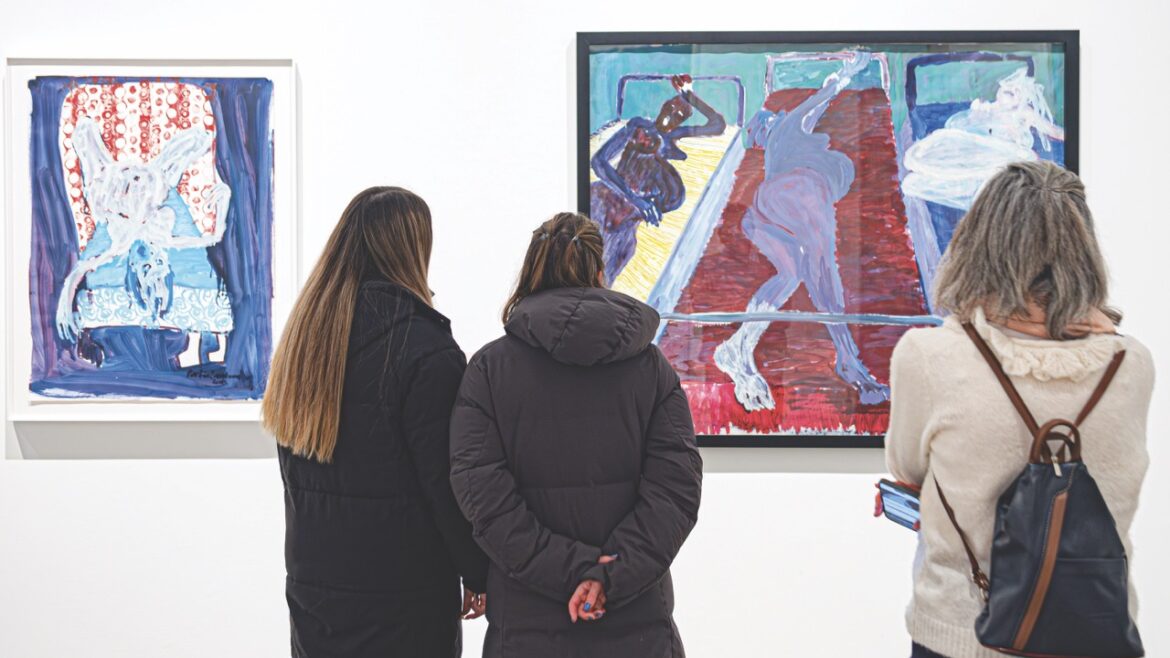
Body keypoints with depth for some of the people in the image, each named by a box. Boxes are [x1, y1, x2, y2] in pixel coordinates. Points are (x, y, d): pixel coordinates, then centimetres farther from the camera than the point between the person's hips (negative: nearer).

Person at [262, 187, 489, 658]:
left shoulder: (302, 336, 2)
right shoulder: (428, 351, -19)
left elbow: (293, 468, 9)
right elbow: (448, 482, -17)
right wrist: (478, 575, -4)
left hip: (310, 578, 6)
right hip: (401, 592, -6)